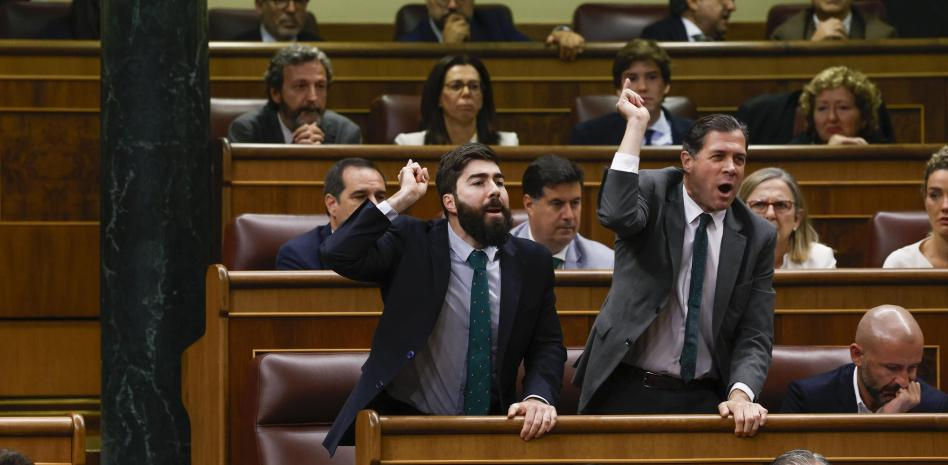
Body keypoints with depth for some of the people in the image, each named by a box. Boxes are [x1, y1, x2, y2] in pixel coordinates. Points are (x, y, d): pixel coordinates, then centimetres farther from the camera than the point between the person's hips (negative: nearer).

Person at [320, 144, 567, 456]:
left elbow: (547, 345, 9)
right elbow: (338, 255, -16)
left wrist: (538, 396, -12)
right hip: (402, 421, -3)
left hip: (490, 429, 3)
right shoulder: (411, 243, -1)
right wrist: (403, 198, -14)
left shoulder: (532, 261, 7)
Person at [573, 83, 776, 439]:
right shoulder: (653, 192, -3)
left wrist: (741, 394, -19)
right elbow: (616, 215, -29)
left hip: (705, 399, 2)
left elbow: (755, 336, -1)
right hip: (628, 392, -2)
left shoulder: (757, 236, 2)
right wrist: (636, 125, -23)